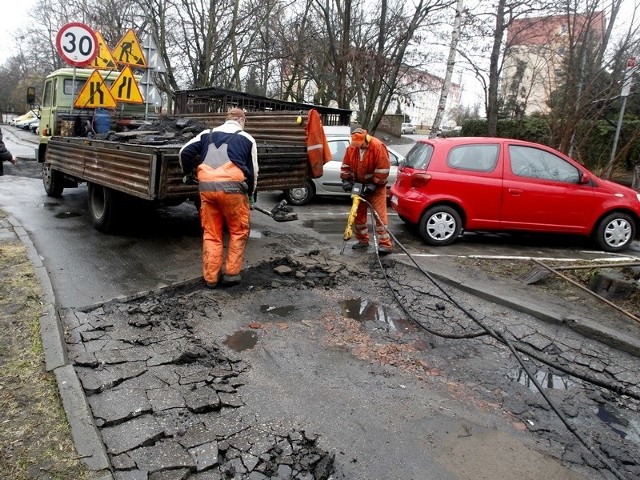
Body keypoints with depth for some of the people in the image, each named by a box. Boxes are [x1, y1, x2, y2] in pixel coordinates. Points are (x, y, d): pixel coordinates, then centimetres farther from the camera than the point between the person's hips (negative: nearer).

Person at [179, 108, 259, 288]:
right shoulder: (247, 139, 14)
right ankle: (231, 273, 12)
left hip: (206, 187, 3)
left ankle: (211, 277, 16)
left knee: (210, 234, 13)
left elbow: (185, 152, 14)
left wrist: (188, 172, 31)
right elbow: (252, 171, 14)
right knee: (239, 232, 14)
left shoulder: (208, 134, 21)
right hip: (232, 187, -3)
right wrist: (250, 195, 27)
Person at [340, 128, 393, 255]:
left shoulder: (378, 146, -20)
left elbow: (383, 168, -20)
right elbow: (345, 165, 7)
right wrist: (346, 180, -3)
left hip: (376, 187, -6)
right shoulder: (351, 147, -2)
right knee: (358, 214, 11)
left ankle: (385, 244, -8)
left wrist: (374, 185, -20)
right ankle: (363, 241, 24)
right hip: (359, 186, 6)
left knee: (379, 215, -10)